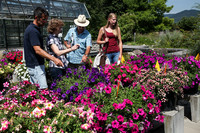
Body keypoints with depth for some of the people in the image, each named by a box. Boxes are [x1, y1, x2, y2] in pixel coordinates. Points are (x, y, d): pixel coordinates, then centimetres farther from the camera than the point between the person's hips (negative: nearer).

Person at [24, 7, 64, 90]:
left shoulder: (32, 29, 13)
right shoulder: (33, 31, -19)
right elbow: (38, 50, -27)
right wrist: (54, 59, -35)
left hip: (33, 65, 11)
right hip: (35, 65, -11)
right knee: (43, 89, -12)